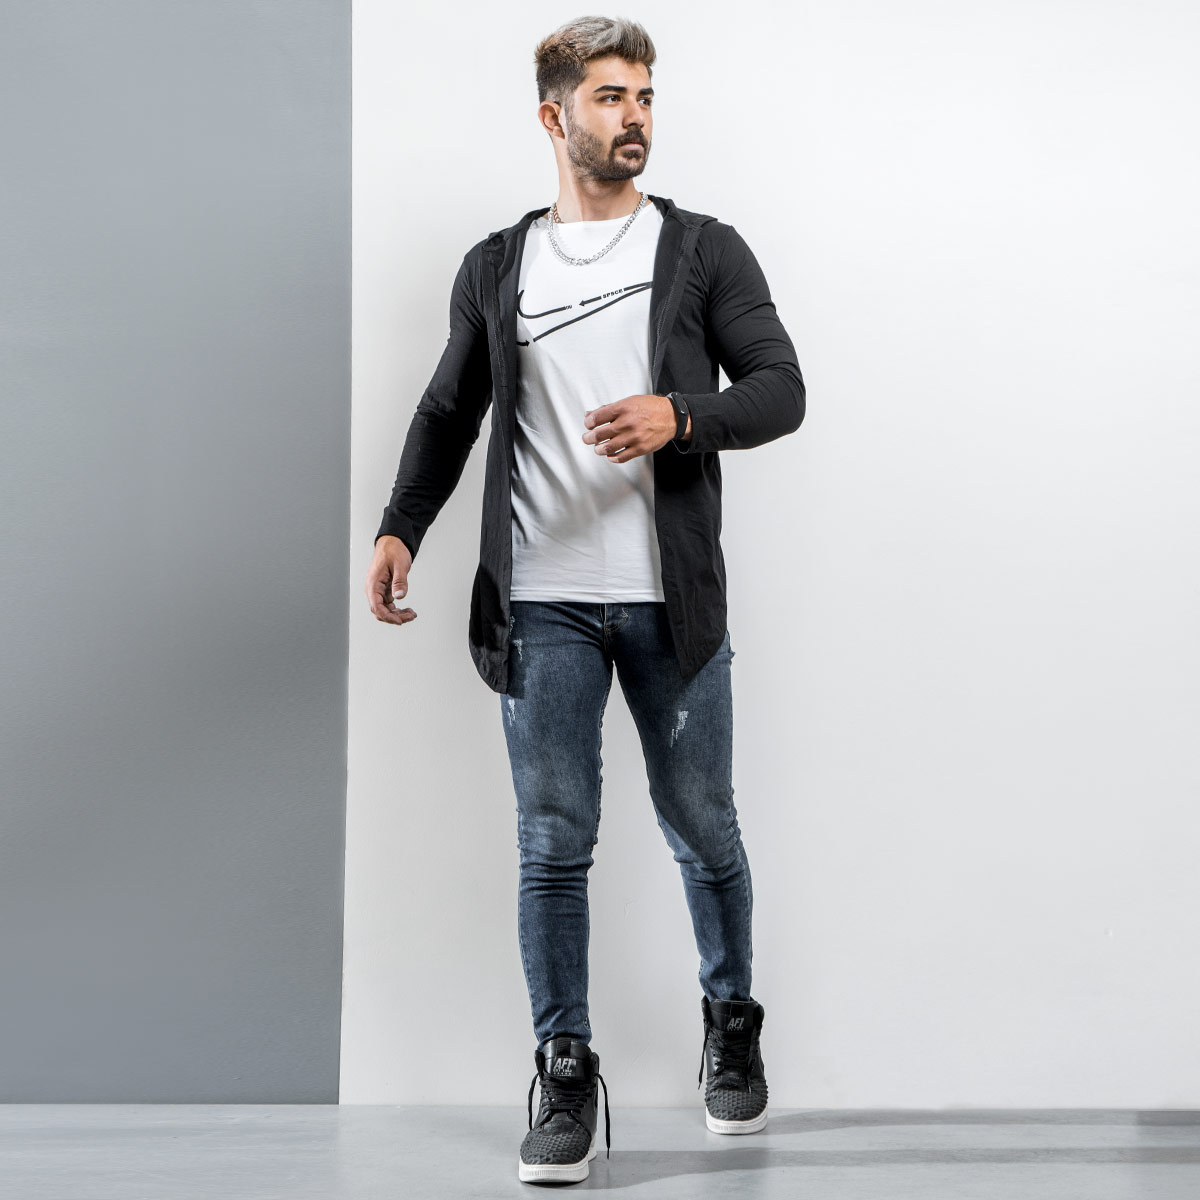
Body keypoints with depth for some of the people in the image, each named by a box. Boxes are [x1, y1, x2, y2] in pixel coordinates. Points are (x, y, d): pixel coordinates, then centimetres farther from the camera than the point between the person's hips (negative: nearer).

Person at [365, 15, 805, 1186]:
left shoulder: (704, 251, 6)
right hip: (541, 603, 1)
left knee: (701, 829, 9)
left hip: (672, 599, -1)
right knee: (553, 845, 2)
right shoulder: (495, 268, 12)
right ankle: (566, 1076, 13)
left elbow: (782, 388, 0)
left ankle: (731, 1026, 32)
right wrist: (400, 526, 1)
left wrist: (681, 416, -19)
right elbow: (449, 411, 16)